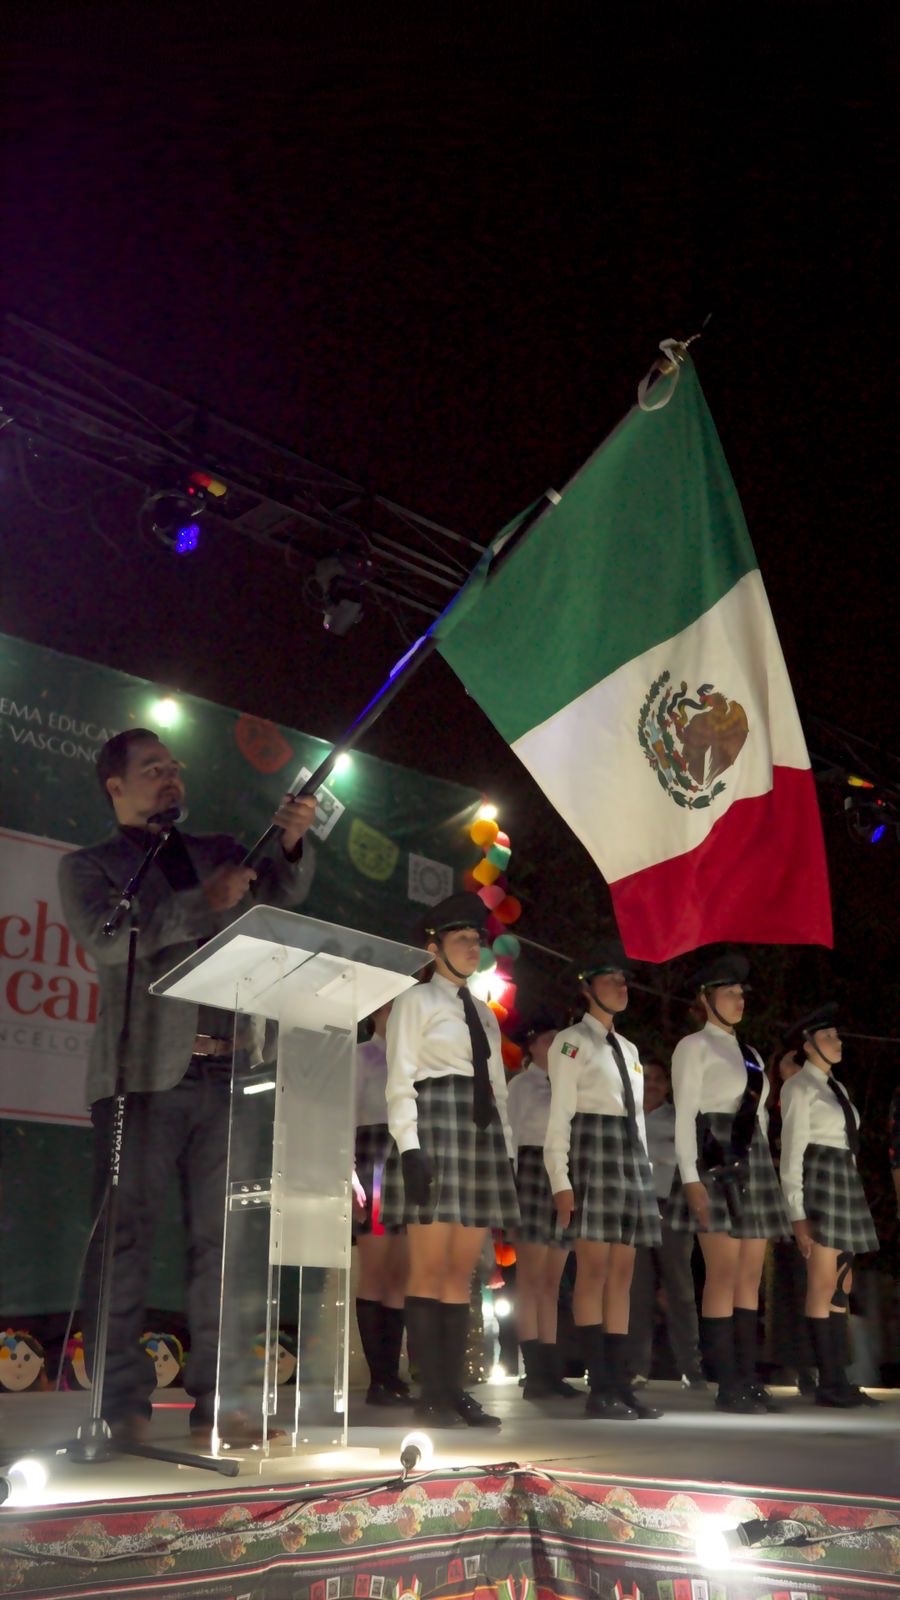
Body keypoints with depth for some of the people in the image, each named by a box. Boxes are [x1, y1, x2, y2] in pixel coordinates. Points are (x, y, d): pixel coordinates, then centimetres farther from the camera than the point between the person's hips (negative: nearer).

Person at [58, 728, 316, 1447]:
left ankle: (215, 1406, 10)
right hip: (145, 1076, -4)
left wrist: (292, 842, -9)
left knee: (223, 1240, 4)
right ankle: (123, 1408, 3)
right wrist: (206, 902, -14)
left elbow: (281, 896, 10)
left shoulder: (218, 850, 21)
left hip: (226, 1076, 4)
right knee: (126, 1239, -3)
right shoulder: (89, 867, 9)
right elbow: (107, 939, -8)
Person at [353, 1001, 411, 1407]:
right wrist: (349, 1173, -13)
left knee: (400, 1274, 3)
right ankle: (378, 1379, -4)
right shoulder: (361, 1055, 5)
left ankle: (392, 1375, 6)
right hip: (374, 1160, -5)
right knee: (375, 1271, -6)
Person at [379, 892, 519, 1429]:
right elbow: (401, 1081, -5)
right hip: (434, 1126, -6)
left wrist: (507, 1151, 12)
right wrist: (409, 1145, -17)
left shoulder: (484, 1013, 22)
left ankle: (454, 1390, 8)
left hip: (482, 1131, 7)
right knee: (429, 1269, -6)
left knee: (462, 1273, 5)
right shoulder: (416, 1001, 3)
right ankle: (432, 1395, -3)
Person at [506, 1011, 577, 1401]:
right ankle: (535, 1373, -6)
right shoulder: (521, 1084, 4)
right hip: (533, 1172, -5)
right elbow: (511, 1136, -2)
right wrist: (510, 1188, -11)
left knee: (552, 1282, 6)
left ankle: (551, 1370, 8)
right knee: (530, 1278, -6)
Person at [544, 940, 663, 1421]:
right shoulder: (571, 1042, -1)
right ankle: (600, 1388, -7)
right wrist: (561, 1181, -16)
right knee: (593, 1271, -9)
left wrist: (644, 1173, 15)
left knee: (622, 1275, 4)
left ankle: (620, 1384, 5)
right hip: (591, 1151, -7)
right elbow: (559, 1116, -8)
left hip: (632, 1155, 8)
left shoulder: (627, 1049, 21)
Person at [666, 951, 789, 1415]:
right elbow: (684, 1117, -8)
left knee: (751, 1277, 4)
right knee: (724, 1274, -11)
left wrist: (766, 1174, 13)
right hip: (715, 1160, -8)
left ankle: (748, 1380, 6)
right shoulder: (693, 1046, 0)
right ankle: (727, 1386, -8)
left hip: (753, 1161, 8)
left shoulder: (750, 1054, 22)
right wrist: (691, 1178, -18)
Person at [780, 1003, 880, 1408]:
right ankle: (828, 1383, -2)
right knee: (823, 1288, -6)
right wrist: (798, 1215, -17)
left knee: (841, 1288, 7)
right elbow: (792, 1152, -11)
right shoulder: (798, 1087, -6)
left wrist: (852, 1198, 11)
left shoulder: (836, 1088, 19)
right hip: (819, 1184, -8)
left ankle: (839, 1379, 11)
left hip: (847, 1184, 8)